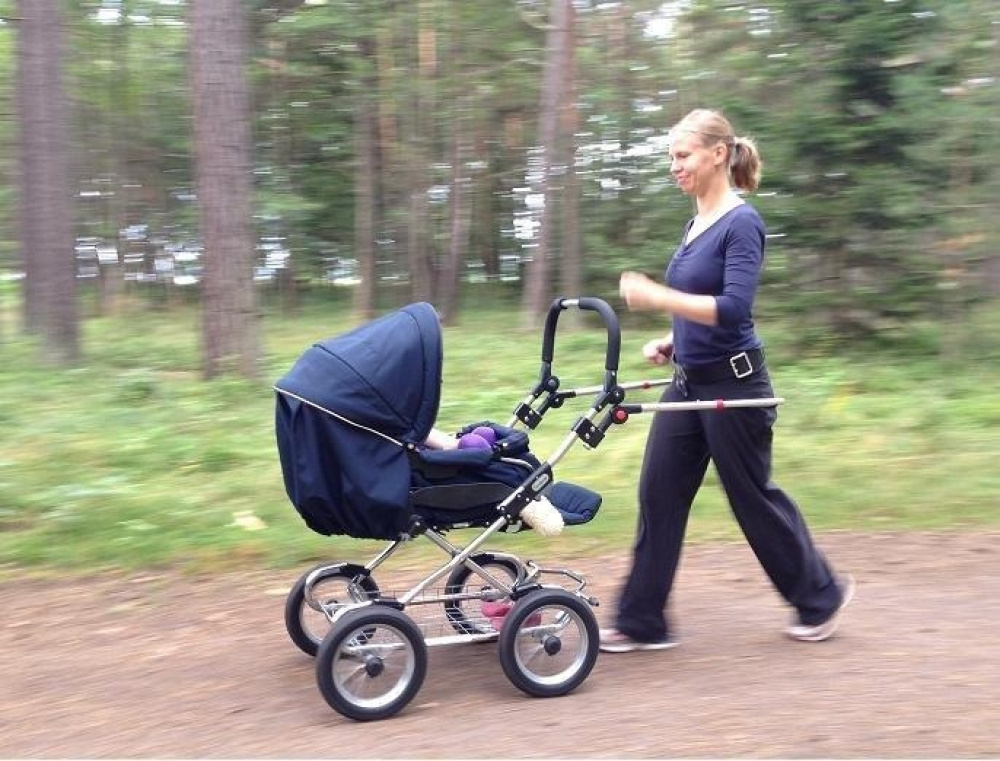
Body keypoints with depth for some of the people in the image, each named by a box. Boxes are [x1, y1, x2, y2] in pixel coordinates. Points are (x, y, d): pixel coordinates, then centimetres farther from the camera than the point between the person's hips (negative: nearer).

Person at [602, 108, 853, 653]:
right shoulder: (695, 223, 11)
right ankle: (642, 622, 10)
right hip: (688, 382, 8)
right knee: (659, 496, 4)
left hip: (732, 384, -8)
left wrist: (657, 297, -30)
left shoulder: (741, 223, -14)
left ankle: (820, 595, 29)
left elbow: (733, 309, -24)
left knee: (752, 496, 6)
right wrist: (670, 342, 8)